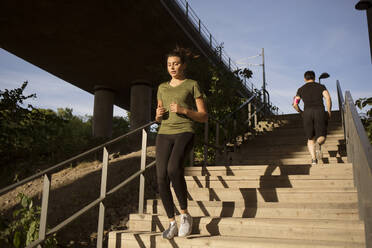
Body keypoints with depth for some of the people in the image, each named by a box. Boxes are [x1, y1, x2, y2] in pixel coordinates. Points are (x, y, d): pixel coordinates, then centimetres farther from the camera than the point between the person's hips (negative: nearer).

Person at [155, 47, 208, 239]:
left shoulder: (192, 85, 7)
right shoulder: (162, 88, 19)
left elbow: (204, 117, 3)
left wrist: (183, 110, -12)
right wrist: (158, 114, 1)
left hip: (184, 132, -4)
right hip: (164, 134, 4)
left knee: (173, 168, -31)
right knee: (161, 178, -10)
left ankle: (185, 214, -13)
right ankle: (172, 223, 4)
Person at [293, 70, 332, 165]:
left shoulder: (301, 89, 18)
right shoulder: (321, 86, 16)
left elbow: (295, 104, 9)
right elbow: (328, 98, -3)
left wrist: (301, 112, 26)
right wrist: (328, 112, 6)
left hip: (307, 112, 1)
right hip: (320, 111, -1)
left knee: (310, 139, 13)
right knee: (321, 137, 7)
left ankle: (313, 159, -7)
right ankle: (318, 145, -30)